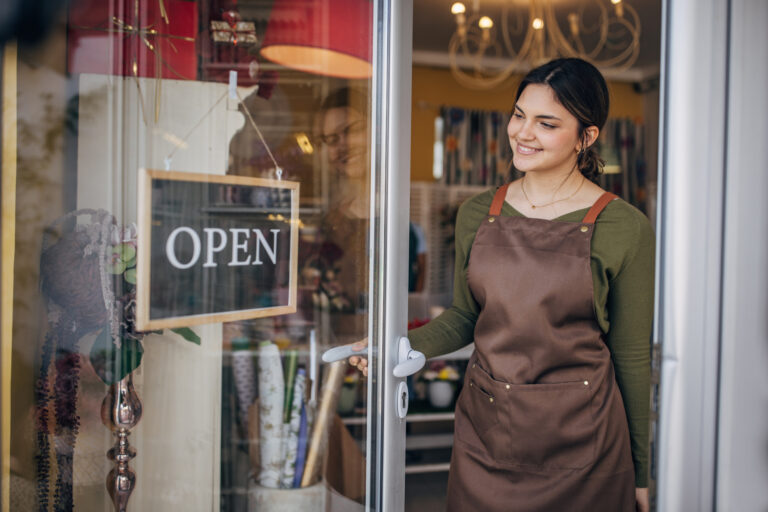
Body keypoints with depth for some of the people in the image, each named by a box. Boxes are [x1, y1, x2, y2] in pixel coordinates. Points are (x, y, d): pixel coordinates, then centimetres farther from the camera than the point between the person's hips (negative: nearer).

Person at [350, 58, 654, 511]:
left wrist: (642, 473, 3)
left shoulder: (624, 228, -8)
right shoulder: (478, 214, 3)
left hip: (580, 441, -3)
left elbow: (633, 357, -3)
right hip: (484, 435, 3)